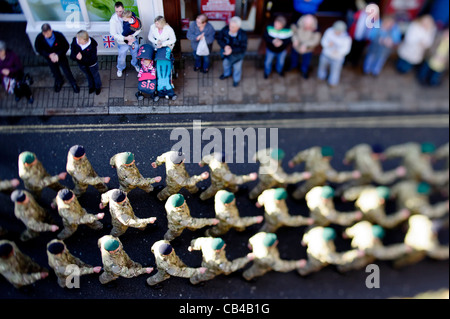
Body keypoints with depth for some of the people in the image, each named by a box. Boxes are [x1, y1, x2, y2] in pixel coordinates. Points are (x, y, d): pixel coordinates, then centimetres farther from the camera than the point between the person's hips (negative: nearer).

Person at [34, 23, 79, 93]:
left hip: (61, 57, -2)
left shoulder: (59, 35, -32)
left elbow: (66, 46, -18)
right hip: (49, 58, 2)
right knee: (55, 72, 27)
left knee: (67, 71, 16)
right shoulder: (39, 38, -28)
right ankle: (59, 82, 59)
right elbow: (38, 49, -12)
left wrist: (58, 55, -28)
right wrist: (49, 55, -26)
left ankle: (73, 83, 46)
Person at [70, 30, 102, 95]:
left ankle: (98, 87, 57)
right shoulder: (75, 42, -27)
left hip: (92, 64, -3)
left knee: (95, 75, 26)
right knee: (88, 75, 31)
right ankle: (91, 86, 61)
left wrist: (82, 57, -44)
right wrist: (76, 56, -44)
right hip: (82, 64, 3)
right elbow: (72, 56, -21)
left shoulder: (92, 44, -35)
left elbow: (93, 59, -31)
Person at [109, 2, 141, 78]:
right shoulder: (113, 19, -20)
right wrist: (125, 38, -29)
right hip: (122, 43, -2)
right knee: (122, 58, 15)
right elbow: (113, 34, -19)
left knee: (135, 55, 23)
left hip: (133, 40, 2)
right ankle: (120, 69, 49)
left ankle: (135, 64, 58)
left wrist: (133, 35, -24)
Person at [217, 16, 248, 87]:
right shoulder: (226, 29, -28)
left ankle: (236, 79, 56)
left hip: (237, 54, -3)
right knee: (226, 63, 32)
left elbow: (243, 48, -29)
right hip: (226, 51, 3)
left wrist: (232, 50, -41)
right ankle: (227, 73, 66)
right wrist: (225, 46, -33)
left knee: (237, 67, 25)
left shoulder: (243, 35, -35)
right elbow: (219, 38, -15)